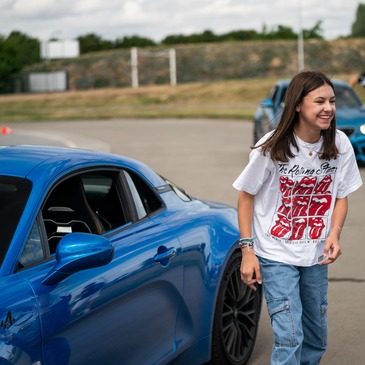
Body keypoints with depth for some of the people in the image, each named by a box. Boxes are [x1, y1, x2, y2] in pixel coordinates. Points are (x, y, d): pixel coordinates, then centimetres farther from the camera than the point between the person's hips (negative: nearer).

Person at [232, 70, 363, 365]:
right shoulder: (272, 148, -17)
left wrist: (335, 233, -15)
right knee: (290, 338, -10)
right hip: (276, 255, -4)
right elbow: (247, 196, -7)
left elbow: (341, 196, 3)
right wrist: (248, 251, -12)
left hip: (316, 256, 4)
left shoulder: (340, 145, -8)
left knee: (316, 340, 16)